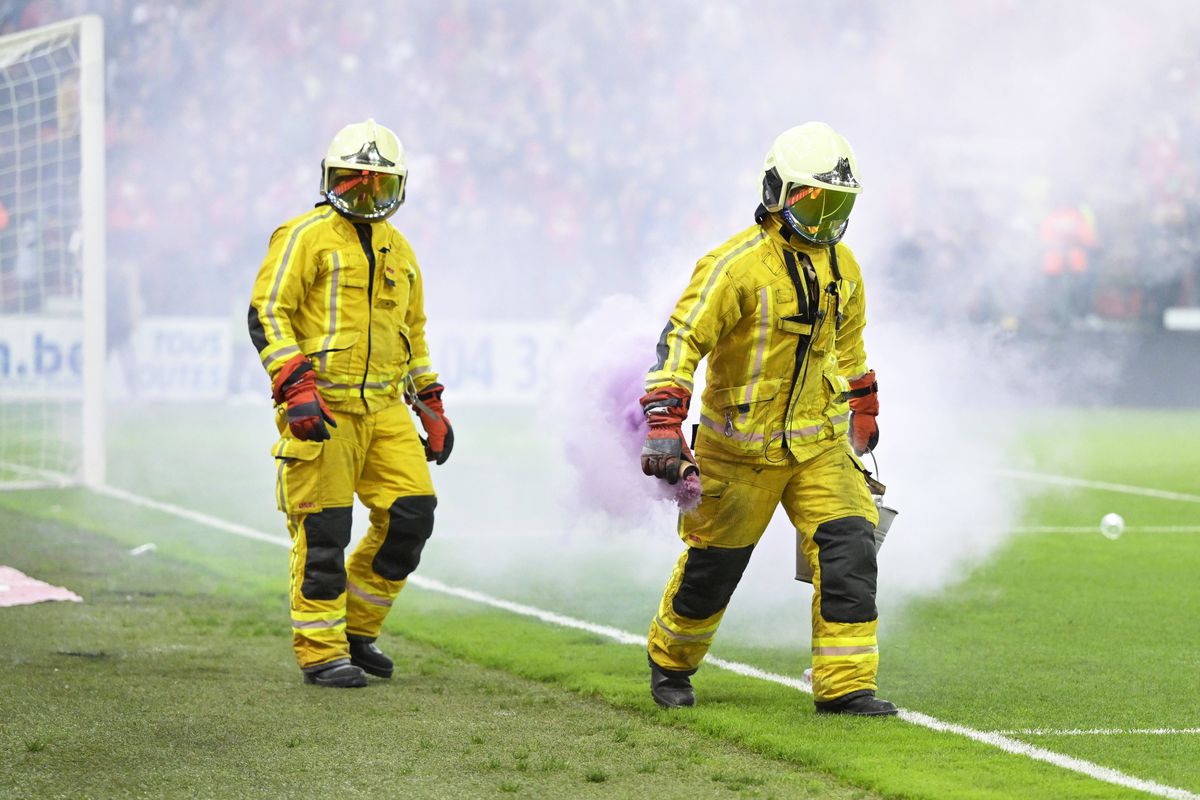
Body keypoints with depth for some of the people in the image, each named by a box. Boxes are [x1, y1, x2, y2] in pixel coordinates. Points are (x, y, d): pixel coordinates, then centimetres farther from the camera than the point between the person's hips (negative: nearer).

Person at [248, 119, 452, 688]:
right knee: (323, 532, -6)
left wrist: (431, 406, 23)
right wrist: (295, 386, -20)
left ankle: (356, 629, 15)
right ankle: (320, 652, 2)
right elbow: (266, 313, -10)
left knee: (411, 514, -1)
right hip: (321, 408, -6)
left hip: (383, 407, 6)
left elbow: (413, 332, 29)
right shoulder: (306, 237, -3)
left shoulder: (397, 251, 19)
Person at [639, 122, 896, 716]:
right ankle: (670, 664, 34)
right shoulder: (738, 265, -18)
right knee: (713, 563, 8)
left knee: (849, 548, -12)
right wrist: (664, 425, -28)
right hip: (741, 443, -5)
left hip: (819, 443, 5)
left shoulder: (841, 267, 5)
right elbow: (682, 339, -20)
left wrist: (864, 409, 29)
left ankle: (845, 684, -8)